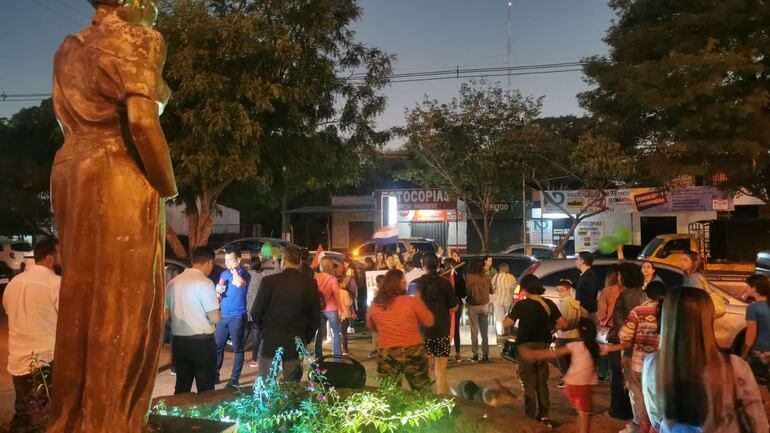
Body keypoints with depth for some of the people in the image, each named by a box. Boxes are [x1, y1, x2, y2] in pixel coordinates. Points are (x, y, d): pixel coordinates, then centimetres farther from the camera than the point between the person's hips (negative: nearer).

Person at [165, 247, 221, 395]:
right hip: (202, 342, -6)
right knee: (206, 389, 5)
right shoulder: (205, 282, -14)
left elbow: (166, 314, 12)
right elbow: (215, 318, -16)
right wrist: (217, 310, 4)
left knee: (181, 388, 16)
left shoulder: (173, 282, 6)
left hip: (179, 341, 6)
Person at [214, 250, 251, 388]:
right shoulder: (223, 274, 11)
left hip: (237, 316, -6)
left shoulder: (244, 274, -8)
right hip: (223, 315, 6)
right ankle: (214, 374, 21)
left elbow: (240, 284, -32)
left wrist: (234, 269, -17)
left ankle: (235, 378, 7)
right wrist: (218, 294, -1)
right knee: (217, 346, 9)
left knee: (237, 348, 1)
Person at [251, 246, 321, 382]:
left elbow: (255, 313, -4)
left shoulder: (269, 281, -10)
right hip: (297, 345, 2)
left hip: (271, 342, -2)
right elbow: (316, 316, 2)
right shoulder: (310, 284, -3)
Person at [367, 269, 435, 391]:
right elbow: (429, 322, -3)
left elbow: (370, 326, 16)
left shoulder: (374, 305, 0)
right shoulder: (411, 301, -12)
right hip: (412, 352, -3)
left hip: (386, 354, 3)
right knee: (422, 393, 10)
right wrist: (419, 302, 9)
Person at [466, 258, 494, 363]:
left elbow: (467, 292, -12)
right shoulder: (487, 277, -4)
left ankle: (475, 355, 11)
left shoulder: (469, 277, -14)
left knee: (474, 332, 7)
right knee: (484, 332, 10)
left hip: (473, 306, -3)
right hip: (485, 305, 3)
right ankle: (485, 355, 14)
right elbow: (491, 291, 6)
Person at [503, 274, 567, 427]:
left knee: (528, 383, 7)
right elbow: (563, 324, 0)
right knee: (542, 381, 17)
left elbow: (506, 324, -14)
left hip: (527, 346, -4)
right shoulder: (549, 303, -1)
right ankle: (544, 416, 21)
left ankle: (531, 418, 9)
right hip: (544, 346, 4)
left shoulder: (522, 304, -12)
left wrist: (513, 315, 5)